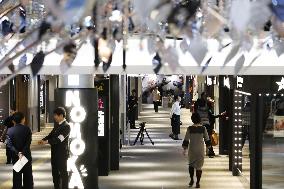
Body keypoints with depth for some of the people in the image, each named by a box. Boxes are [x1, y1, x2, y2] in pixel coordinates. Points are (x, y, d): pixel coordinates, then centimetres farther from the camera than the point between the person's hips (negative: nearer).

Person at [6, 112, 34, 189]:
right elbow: (28, 143, -19)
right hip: (26, 155, -1)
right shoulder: (27, 129, -10)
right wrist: (23, 153, -21)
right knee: (28, 174, 12)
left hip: (15, 156, 1)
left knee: (17, 174, 10)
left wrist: (17, 153, -19)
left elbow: (9, 144, -14)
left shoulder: (10, 130, -6)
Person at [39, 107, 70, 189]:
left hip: (62, 153, -8)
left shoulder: (66, 126, -15)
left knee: (63, 172, 0)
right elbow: (51, 135, 11)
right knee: (55, 172, 15)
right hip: (54, 152, 9)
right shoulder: (57, 125, 12)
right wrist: (43, 139, -8)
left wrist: (47, 141, -30)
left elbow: (59, 139, -24)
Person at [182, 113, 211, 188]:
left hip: (192, 149, 0)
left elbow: (186, 140, -8)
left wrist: (185, 149, 0)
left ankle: (191, 180, 18)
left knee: (191, 164, 21)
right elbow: (207, 139, 1)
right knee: (199, 166, 7)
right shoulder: (203, 128, -7)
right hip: (200, 150, 0)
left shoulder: (190, 129, -9)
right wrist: (208, 146, 17)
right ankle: (198, 183, 8)